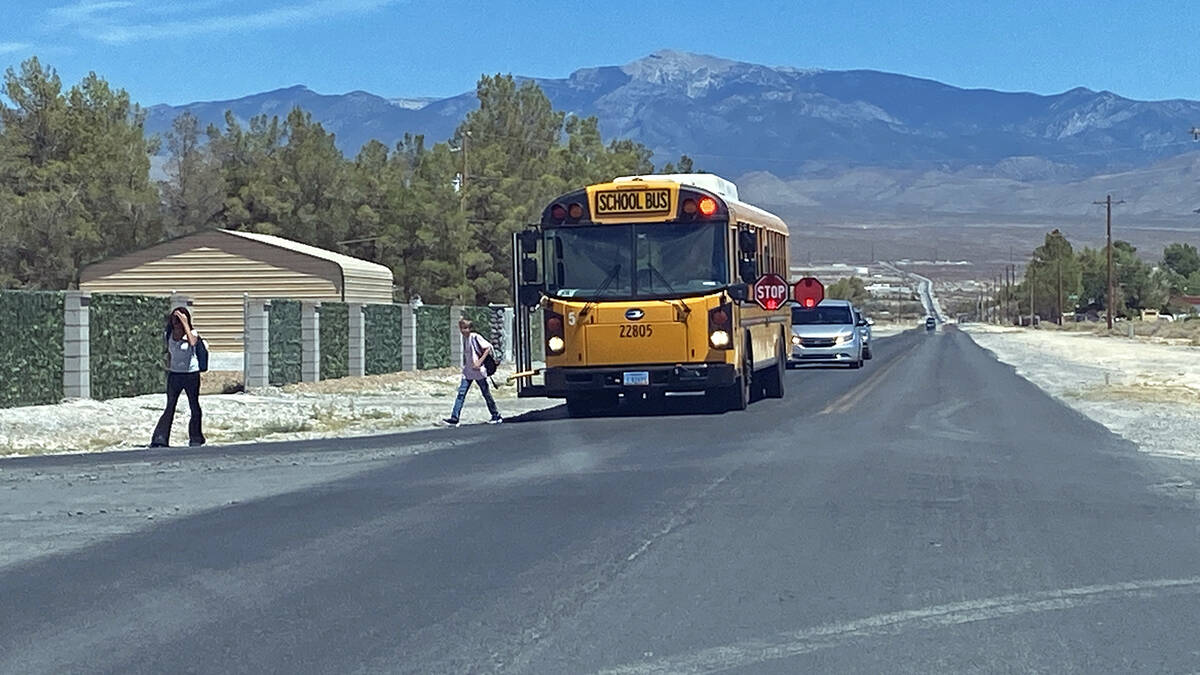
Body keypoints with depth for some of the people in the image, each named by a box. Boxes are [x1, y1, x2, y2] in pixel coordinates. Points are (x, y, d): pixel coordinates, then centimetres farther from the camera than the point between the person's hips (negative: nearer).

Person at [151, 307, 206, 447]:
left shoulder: (192, 333, -7)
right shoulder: (168, 335, 3)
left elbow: (192, 342, -31)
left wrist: (185, 324, -29)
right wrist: (168, 369, 15)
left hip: (191, 374, -2)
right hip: (174, 374, 2)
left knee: (195, 407, 6)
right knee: (170, 408, 1)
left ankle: (195, 439, 17)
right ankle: (160, 439, -1)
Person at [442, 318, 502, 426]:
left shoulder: (475, 337, -13)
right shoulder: (464, 338, 7)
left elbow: (488, 348, -14)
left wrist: (479, 362, -20)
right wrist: (464, 365, 14)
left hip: (479, 372, -6)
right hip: (467, 372, 6)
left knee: (486, 394, 6)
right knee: (461, 393, -6)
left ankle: (496, 416, 21)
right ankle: (454, 418, -12)